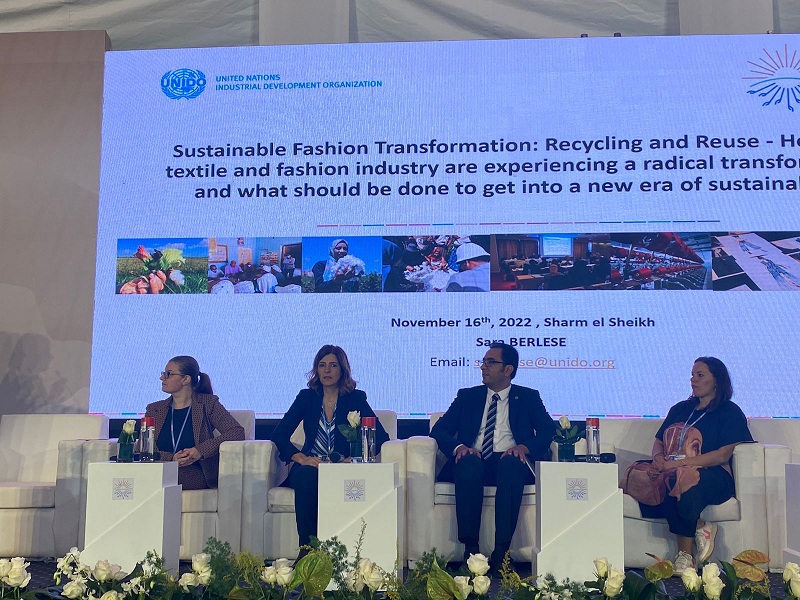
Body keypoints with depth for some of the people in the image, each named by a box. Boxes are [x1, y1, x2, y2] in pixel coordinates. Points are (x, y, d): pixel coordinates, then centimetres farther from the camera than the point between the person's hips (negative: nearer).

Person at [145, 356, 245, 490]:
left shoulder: (207, 404, 6)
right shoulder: (154, 409, 16)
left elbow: (237, 432, -6)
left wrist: (201, 450, -18)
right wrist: (171, 458, -14)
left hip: (196, 483, -3)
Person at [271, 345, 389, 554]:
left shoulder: (355, 398, 6)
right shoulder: (306, 397, 11)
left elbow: (381, 436, -3)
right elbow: (279, 434, 4)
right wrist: (302, 458, -14)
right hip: (310, 466, 2)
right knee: (306, 476, -35)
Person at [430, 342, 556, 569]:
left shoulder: (528, 397, 17)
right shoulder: (467, 396, 21)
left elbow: (549, 430, 3)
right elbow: (439, 429, 10)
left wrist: (524, 447, -17)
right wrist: (459, 447, -12)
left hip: (510, 462, -1)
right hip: (473, 462, 1)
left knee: (511, 465, -37)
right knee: (468, 463, -35)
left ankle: (502, 551, -37)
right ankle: (470, 548, -34)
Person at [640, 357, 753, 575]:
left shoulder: (730, 412, 7)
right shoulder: (680, 409, 27)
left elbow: (723, 455, -7)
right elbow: (658, 441, 26)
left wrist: (680, 462, -16)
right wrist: (658, 457, -1)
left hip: (712, 476, -5)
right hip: (671, 473, 5)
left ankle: (685, 556, -18)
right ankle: (700, 527, -16)